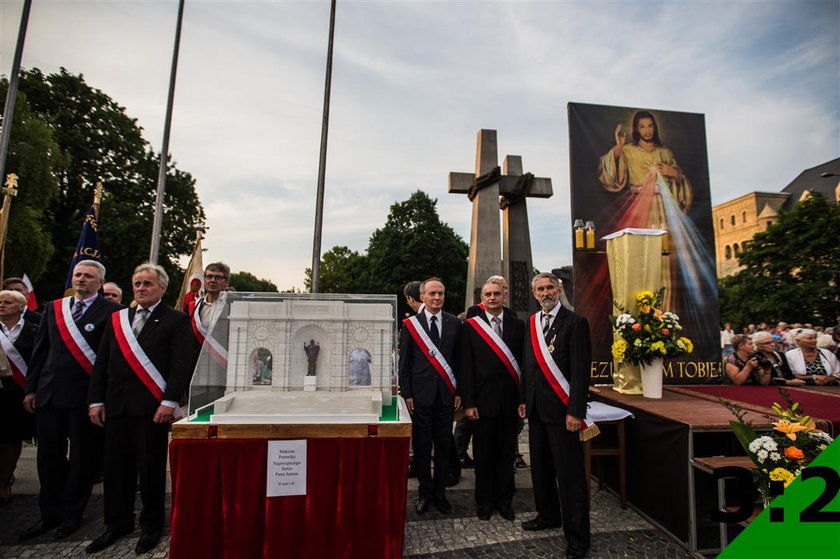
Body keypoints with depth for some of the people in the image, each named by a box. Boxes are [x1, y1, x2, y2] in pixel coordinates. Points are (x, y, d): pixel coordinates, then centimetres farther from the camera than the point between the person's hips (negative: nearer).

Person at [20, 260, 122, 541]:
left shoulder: (111, 311, -8)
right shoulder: (53, 308, 11)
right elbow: (40, 351, 14)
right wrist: (31, 388, 10)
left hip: (85, 395, -5)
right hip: (48, 393, 6)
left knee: (83, 458, 8)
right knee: (49, 455, 15)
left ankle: (72, 514, 25)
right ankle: (49, 513, 31)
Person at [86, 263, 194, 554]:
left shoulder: (176, 320, -3)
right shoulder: (116, 319, 14)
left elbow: (182, 364, -10)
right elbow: (102, 363, 14)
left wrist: (169, 402, -16)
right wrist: (96, 400, 7)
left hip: (152, 407, -5)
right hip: (116, 406, 5)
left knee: (152, 468, 5)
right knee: (116, 466, 13)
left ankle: (152, 525, 22)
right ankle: (118, 523, 30)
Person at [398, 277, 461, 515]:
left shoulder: (454, 324, 6)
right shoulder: (410, 324, 1)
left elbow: (459, 359, 7)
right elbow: (404, 363, 1)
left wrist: (459, 392, 3)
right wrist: (406, 394, -3)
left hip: (446, 394, 2)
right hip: (420, 395, -1)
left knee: (444, 445, 9)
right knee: (421, 445, 7)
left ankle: (440, 491, 25)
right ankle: (425, 492, 23)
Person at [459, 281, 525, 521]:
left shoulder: (517, 325, 4)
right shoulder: (470, 326, -2)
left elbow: (523, 363, 3)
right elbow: (466, 367, -4)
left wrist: (523, 399, -1)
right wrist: (468, 402, -8)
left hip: (509, 401, 2)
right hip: (483, 400, -1)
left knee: (507, 453, 13)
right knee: (484, 454, 11)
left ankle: (504, 499, 30)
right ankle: (484, 500, 29)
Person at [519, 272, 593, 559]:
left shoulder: (575, 322, -9)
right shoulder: (532, 323, 11)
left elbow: (581, 369, -13)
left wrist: (575, 411, -16)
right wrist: (524, 400, 12)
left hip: (561, 408, -6)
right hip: (536, 407, 7)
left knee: (569, 473, 2)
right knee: (541, 467, 17)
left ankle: (577, 535, 17)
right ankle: (548, 515, 36)